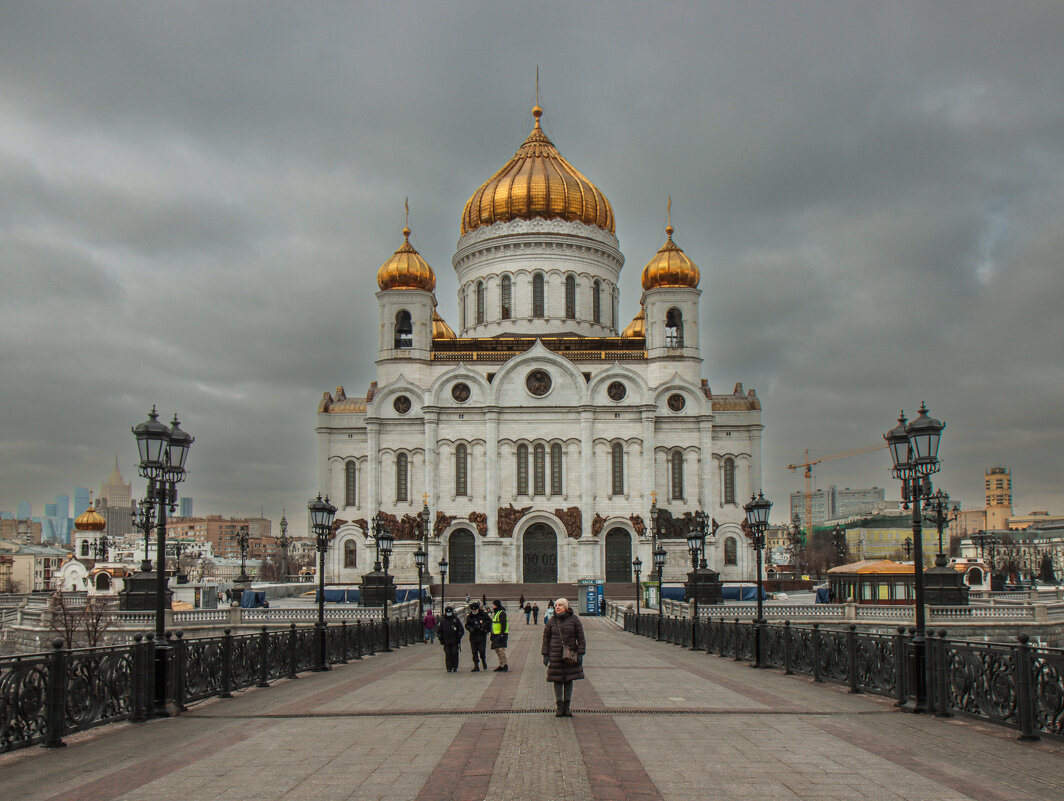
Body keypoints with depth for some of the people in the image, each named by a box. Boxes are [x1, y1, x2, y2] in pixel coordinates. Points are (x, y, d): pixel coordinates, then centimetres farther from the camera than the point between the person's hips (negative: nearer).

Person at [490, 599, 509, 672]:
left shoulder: (501, 613, -13)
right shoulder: (494, 613, 17)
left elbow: (503, 625, -19)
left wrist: (501, 634, -23)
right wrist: (492, 634, 23)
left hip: (501, 635, -10)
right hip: (496, 635, 10)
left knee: (501, 649, -13)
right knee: (497, 650, 10)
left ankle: (505, 665, -7)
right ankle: (501, 665, 16)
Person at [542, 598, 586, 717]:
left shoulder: (574, 619, -2)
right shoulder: (552, 621, 2)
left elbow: (581, 638, 0)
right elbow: (546, 638, 6)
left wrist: (580, 654, -6)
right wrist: (545, 655, 1)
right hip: (555, 655, 0)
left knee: (569, 680, 5)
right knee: (557, 681, 1)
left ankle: (567, 708, 14)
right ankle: (559, 708, 9)